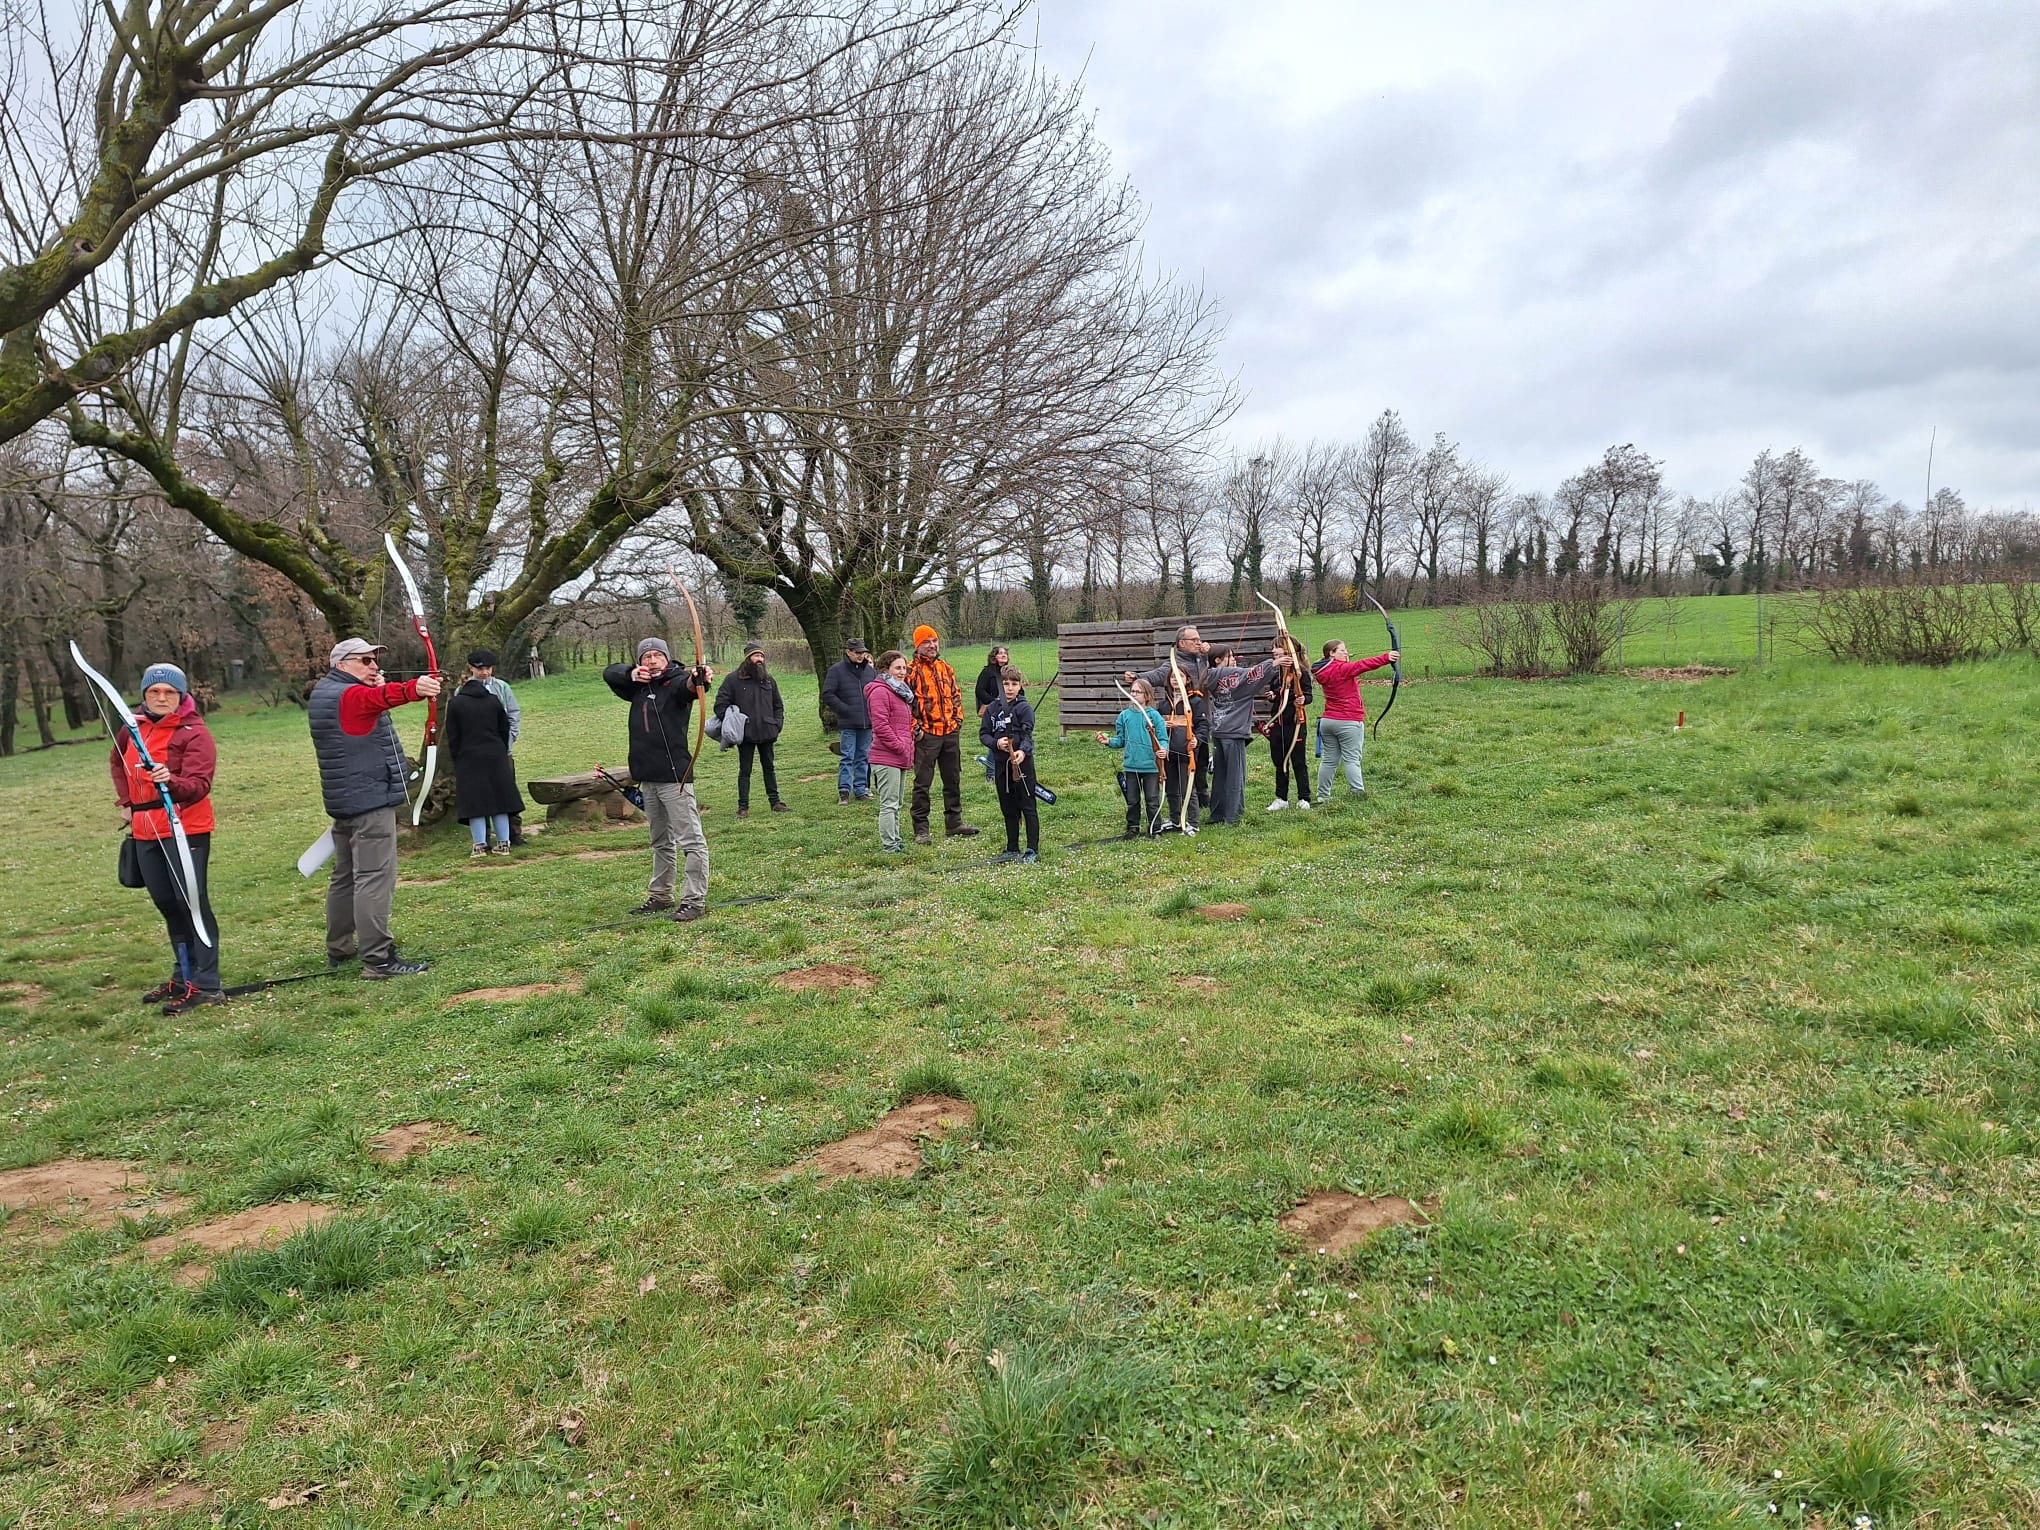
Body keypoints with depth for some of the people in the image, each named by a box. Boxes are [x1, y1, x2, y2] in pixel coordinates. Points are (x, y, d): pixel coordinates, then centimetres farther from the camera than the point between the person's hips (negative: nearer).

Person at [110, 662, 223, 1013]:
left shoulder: (194, 733, -11)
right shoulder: (134, 727, 9)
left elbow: (199, 785, -22)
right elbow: (118, 763, 30)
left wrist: (171, 782, -41)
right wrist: (126, 802, 21)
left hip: (185, 829, -7)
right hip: (146, 831, 7)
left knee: (191, 902, -10)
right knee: (166, 903, 16)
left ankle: (206, 985, -7)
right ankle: (183, 976, 29)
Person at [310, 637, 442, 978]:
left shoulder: (321, 694, 16)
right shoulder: (352, 695, -14)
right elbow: (383, 696, -36)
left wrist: (374, 687, 9)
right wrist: (414, 689, -54)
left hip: (342, 803, 10)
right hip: (370, 800, -10)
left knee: (345, 877, 18)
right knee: (374, 878, -11)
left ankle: (339, 950, 28)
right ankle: (378, 959, -13)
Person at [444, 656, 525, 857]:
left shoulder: (455, 703, -4)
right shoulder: (493, 701, 2)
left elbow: (452, 735, -2)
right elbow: (504, 728, 7)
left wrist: (455, 757, 9)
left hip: (468, 759, -2)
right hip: (495, 757, 2)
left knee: (474, 801, 1)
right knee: (499, 798, 7)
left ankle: (480, 844, 0)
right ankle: (503, 842, 8)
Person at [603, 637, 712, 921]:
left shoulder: (676, 683, -8)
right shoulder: (638, 688, 13)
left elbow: (688, 686, -29)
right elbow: (609, 673, 13)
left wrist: (699, 681, -55)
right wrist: (631, 674, -9)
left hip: (675, 776, -8)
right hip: (647, 777, 8)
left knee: (691, 841, -8)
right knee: (660, 842, 19)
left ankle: (695, 900, -7)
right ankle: (660, 897, 29)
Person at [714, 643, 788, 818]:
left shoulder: (769, 680, 12)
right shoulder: (733, 679, -4)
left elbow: (778, 705, 21)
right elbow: (720, 704, -4)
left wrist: (777, 724, 7)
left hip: (767, 733, 4)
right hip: (745, 735, -4)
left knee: (769, 767, 13)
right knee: (745, 771, 2)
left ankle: (775, 802, 20)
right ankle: (743, 807, 7)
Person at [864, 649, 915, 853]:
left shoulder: (901, 691, 20)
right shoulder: (880, 691, -12)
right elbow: (881, 725, -20)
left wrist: (908, 748, 18)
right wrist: (899, 747, -15)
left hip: (900, 759, 10)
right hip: (887, 758, -10)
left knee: (895, 805, 15)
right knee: (889, 804, -8)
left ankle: (895, 843, 22)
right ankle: (889, 846, -5)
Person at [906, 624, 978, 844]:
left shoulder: (946, 668, 14)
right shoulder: (911, 671, -7)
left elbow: (956, 696, 21)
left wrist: (958, 719, 10)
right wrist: (916, 729, -14)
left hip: (951, 733, 7)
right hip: (926, 735, -7)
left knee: (953, 780, 14)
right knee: (922, 783, -3)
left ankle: (954, 822, 25)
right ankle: (920, 830, 1)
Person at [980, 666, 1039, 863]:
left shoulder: (1024, 708, -5)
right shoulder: (992, 709, 8)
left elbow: (1027, 734, -16)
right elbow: (983, 734, 8)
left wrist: (1023, 751, -35)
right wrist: (996, 743, -13)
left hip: (1022, 762, -5)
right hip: (1001, 763, 5)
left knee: (1028, 807, -2)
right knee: (1009, 809, 13)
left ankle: (1033, 850, 1)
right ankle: (1012, 849, 22)